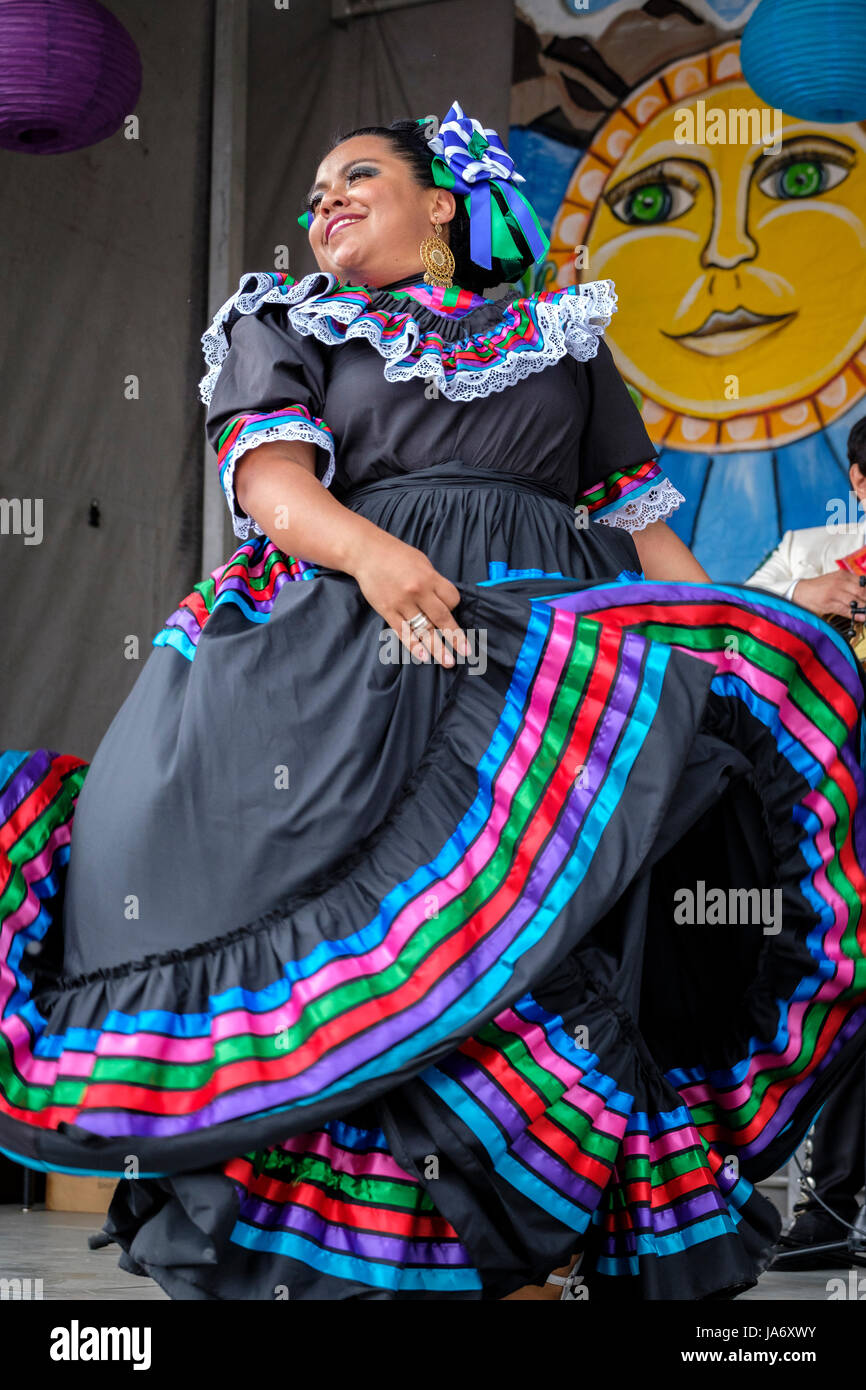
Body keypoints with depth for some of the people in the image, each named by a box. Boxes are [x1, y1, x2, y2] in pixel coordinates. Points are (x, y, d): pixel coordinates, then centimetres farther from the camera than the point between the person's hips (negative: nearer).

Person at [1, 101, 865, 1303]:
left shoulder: (563, 340, 27)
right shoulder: (288, 323, 22)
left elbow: (646, 528, 22)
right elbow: (269, 476, 3)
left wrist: (749, 639, 7)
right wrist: (368, 548, -18)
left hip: (574, 651, 2)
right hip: (360, 646, -1)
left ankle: (552, 1246, -19)